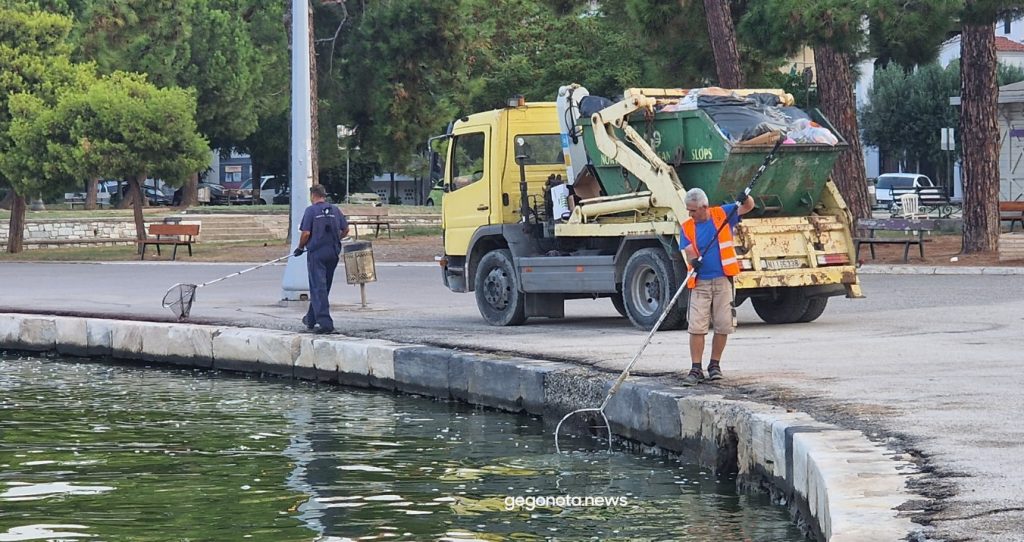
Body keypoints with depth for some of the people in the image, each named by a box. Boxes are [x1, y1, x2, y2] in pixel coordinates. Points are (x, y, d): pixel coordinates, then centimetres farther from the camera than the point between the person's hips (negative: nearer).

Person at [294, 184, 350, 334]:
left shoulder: (311, 210, -8)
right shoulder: (335, 210, 8)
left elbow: (306, 233, -13)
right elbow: (345, 229, 9)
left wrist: (300, 248, 2)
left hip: (316, 253, -6)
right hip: (333, 253, 6)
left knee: (318, 288, -6)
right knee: (324, 287, 16)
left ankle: (324, 322, -18)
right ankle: (311, 319, 29)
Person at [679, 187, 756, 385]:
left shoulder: (722, 214, 3)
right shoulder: (687, 227, 4)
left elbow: (749, 206, 4)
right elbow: (689, 252, -4)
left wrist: (745, 197, -19)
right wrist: (693, 261, -27)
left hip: (723, 280, 0)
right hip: (700, 282, 0)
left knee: (722, 326, 3)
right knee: (696, 327, -6)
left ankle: (715, 365, 18)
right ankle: (696, 369, -3)